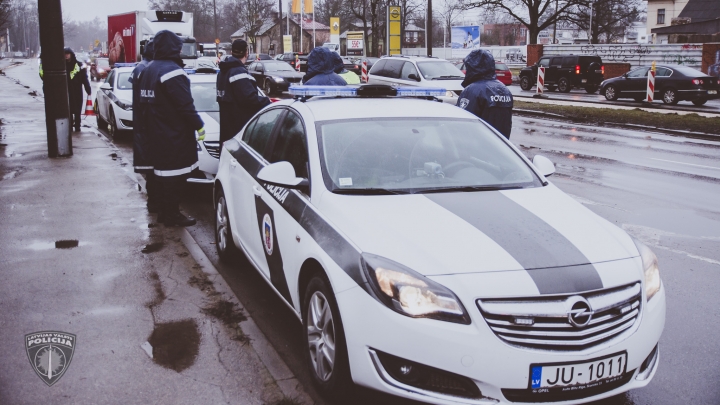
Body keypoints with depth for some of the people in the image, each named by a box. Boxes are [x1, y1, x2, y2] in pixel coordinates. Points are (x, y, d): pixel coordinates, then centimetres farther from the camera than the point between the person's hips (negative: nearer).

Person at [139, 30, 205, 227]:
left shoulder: (148, 70, 12)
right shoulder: (172, 71, -19)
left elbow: (144, 103, 17)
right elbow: (185, 105, -22)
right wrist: (199, 126, -12)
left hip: (156, 134, 10)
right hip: (174, 135, -10)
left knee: (163, 171, 17)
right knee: (174, 174, -2)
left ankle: (165, 211, 26)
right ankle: (171, 214, 5)